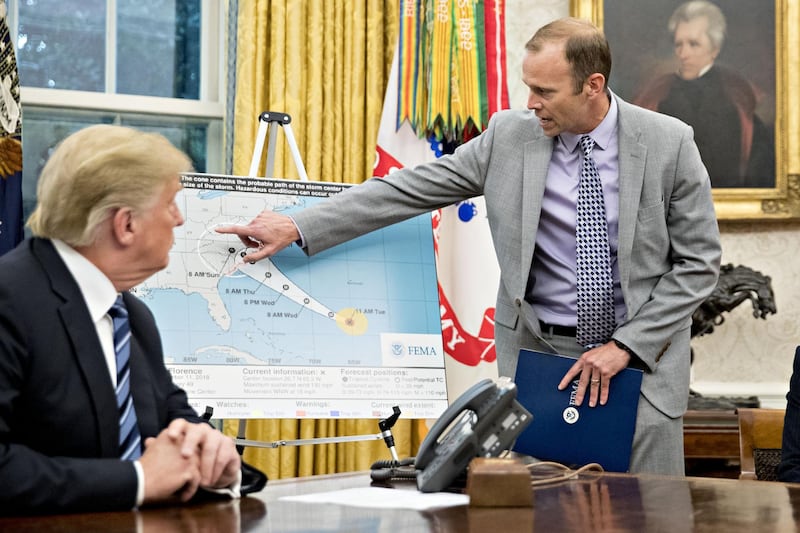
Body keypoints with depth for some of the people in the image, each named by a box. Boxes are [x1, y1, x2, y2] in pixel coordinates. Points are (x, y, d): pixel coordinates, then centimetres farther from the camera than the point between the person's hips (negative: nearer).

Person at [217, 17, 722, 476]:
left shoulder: (669, 143, -7)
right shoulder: (510, 134, -2)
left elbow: (698, 262, -3)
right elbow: (409, 188, -1)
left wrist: (625, 346, -11)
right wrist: (298, 227, -5)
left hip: (638, 354, -1)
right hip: (537, 352, 1)